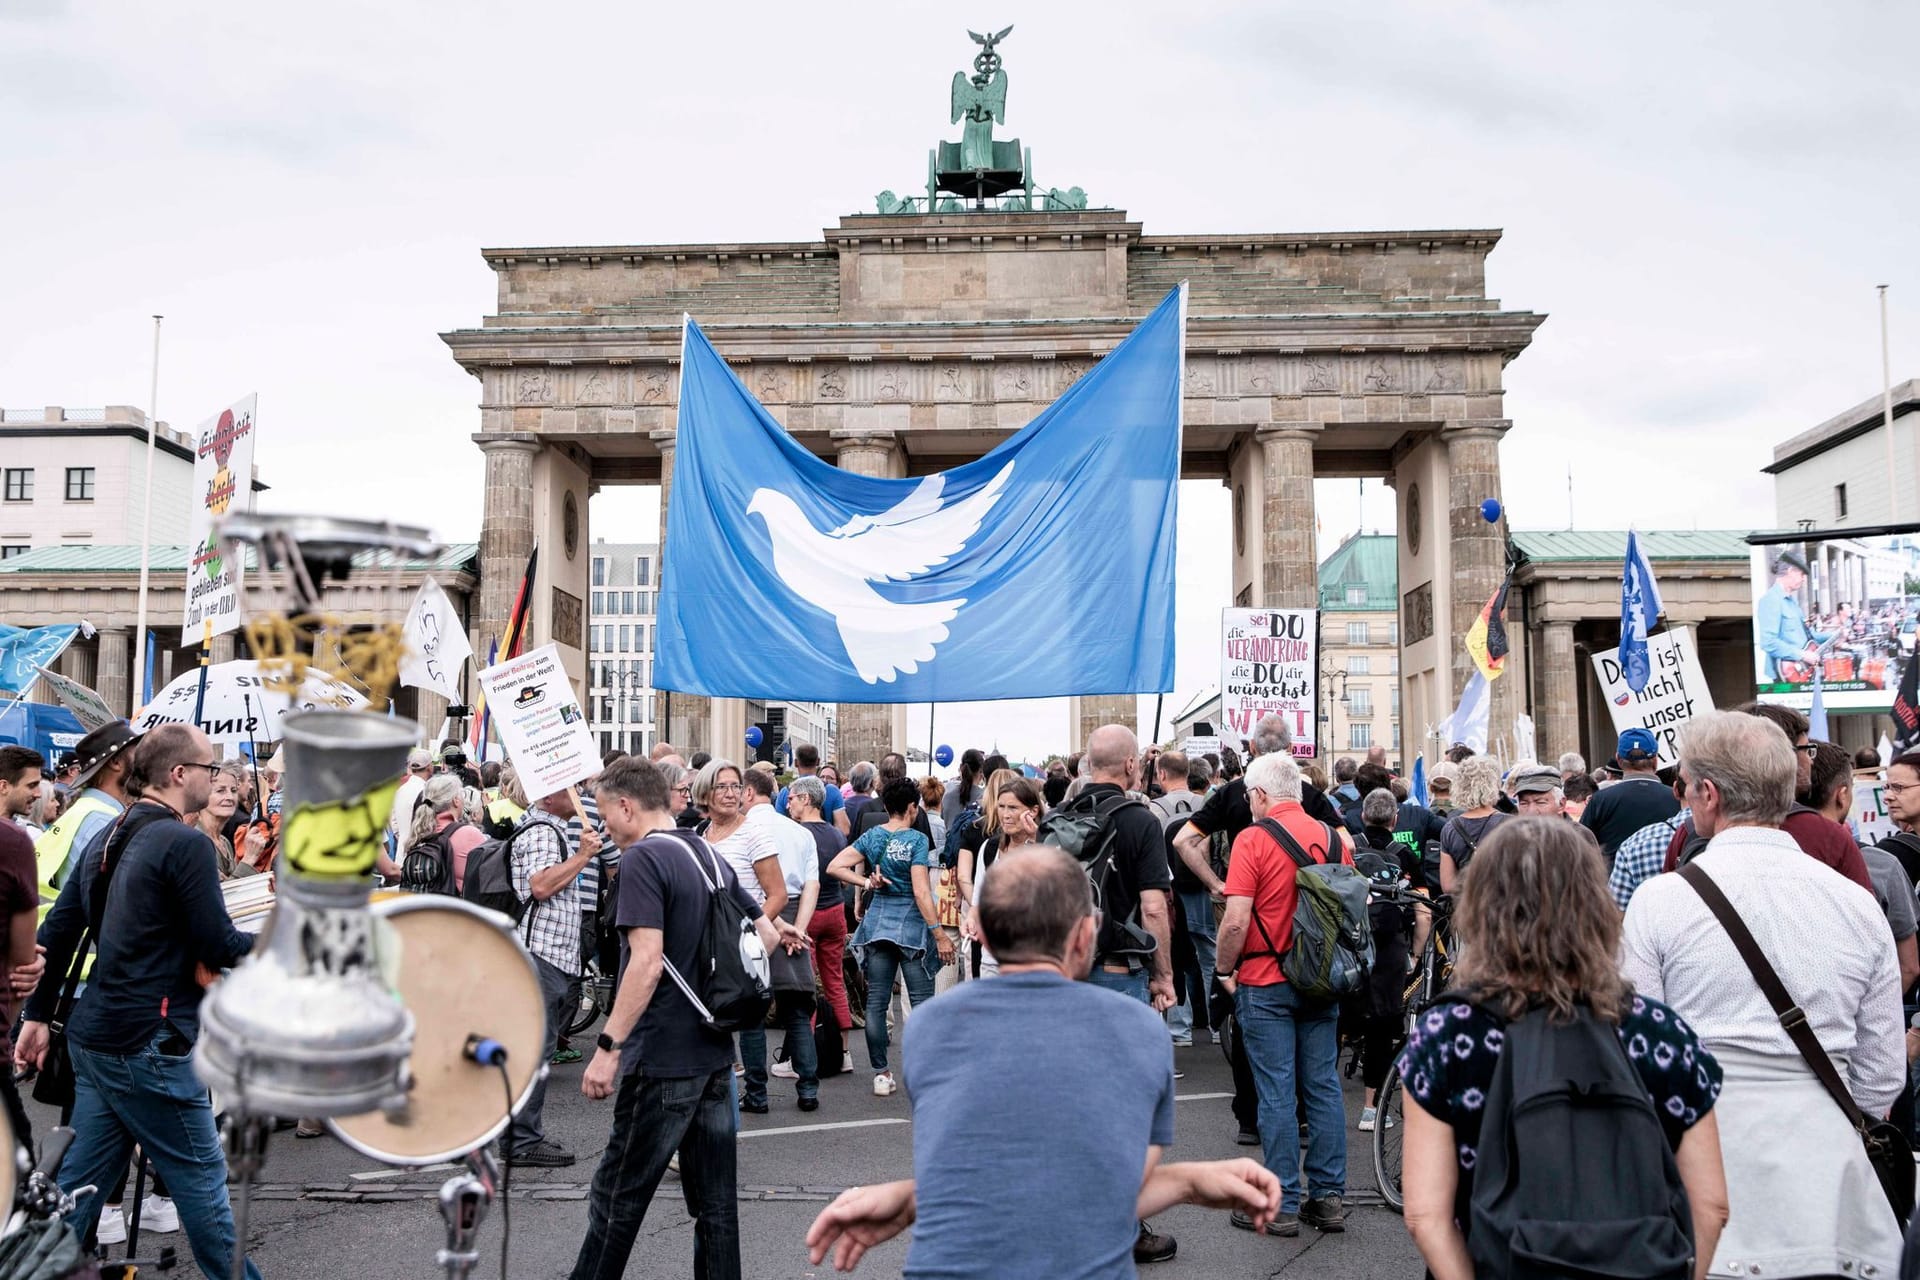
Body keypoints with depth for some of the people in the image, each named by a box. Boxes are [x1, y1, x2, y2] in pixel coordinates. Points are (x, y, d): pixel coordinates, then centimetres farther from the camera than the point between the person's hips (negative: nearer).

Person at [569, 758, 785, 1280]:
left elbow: (647, 961, -23)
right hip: (715, 1052, 8)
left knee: (616, 1198, 4)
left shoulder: (642, 859, -14)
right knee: (715, 1197, 12)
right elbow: (767, 935, 16)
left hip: (662, 1060, -8)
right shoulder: (710, 857, 11)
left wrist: (607, 1048, -21)